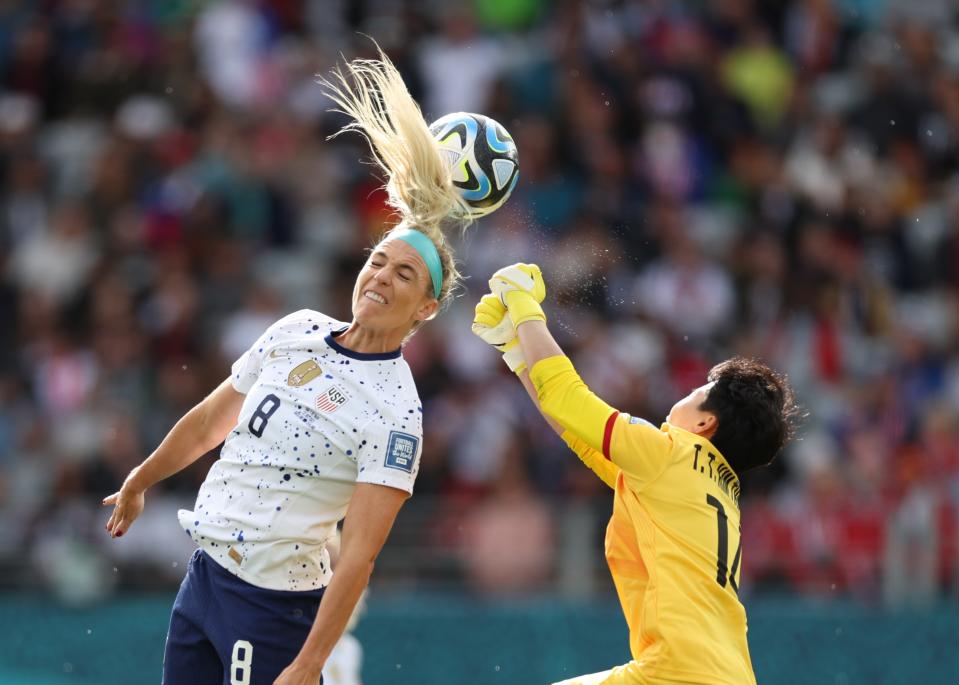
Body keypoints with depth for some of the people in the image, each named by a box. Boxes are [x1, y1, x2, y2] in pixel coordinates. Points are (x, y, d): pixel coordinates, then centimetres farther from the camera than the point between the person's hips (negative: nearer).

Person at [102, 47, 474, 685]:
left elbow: (359, 557, -18)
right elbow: (213, 418, 20)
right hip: (203, 577, 6)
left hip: (272, 608, -6)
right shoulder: (298, 330, 6)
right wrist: (139, 482, 31)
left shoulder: (397, 415, -14)